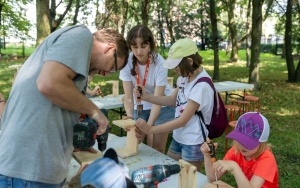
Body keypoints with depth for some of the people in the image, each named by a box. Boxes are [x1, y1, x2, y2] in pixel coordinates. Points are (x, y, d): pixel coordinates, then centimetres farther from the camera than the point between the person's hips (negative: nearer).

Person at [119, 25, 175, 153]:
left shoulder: (159, 63, -27)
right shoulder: (126, 61, -21)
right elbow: (128, 96, -21)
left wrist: (149, 125, -41)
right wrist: (129, 117, -39)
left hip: (162, 106, -2)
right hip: (139, 106, 2)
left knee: (157, 148, 3)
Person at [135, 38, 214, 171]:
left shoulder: (201, 86, -25)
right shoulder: (185, 76, 0)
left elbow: (183, 120, -24)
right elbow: (173, 100, 8)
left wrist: (149, 129, -21)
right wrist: (146, 96, -6)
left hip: (193, 143, -8)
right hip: (178, 138, 8)